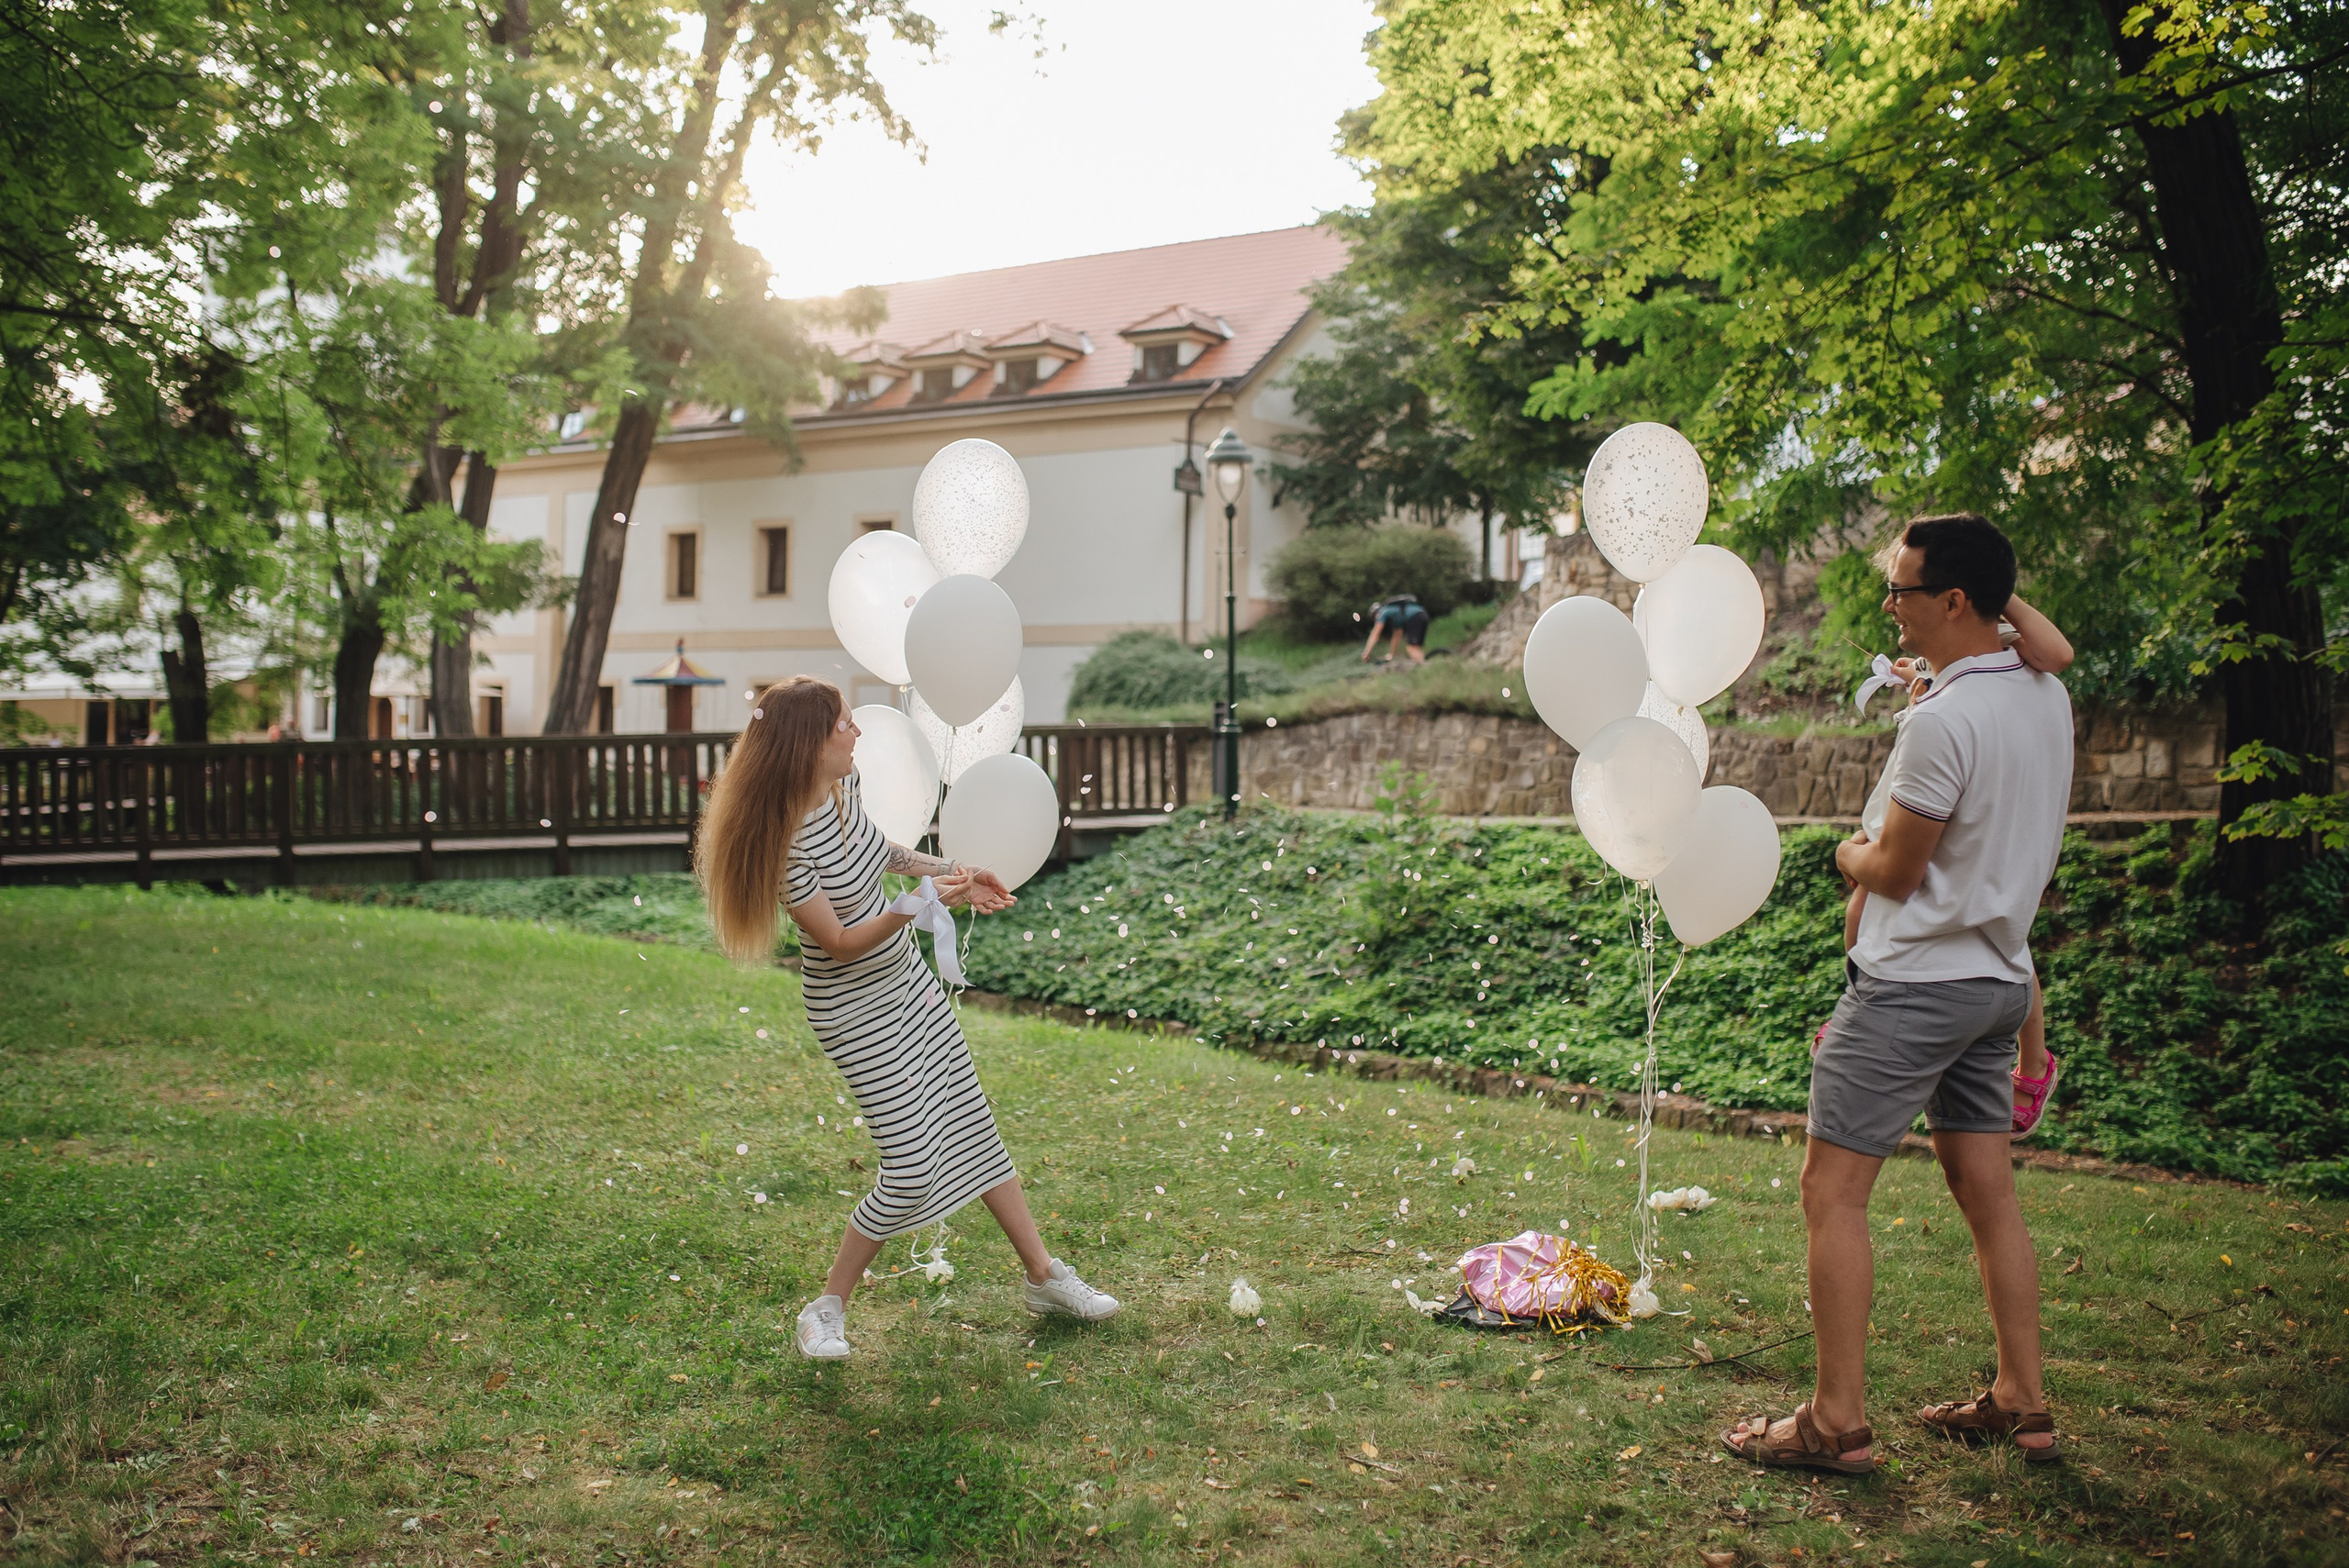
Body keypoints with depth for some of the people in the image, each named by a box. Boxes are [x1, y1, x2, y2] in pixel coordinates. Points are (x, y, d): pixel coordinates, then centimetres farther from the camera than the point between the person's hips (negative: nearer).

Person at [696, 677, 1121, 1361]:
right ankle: (827, 1308, 11)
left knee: (974, 1124, 14)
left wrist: (951, 873, 9)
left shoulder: (847, 781, -6)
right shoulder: (786, 840, -29)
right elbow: (839, 943, -25)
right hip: (853, 1008, -8)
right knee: (912, 1166, -9)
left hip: (908, 979, 8)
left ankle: (1045, 1277, 26)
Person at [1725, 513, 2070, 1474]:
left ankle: (1838, 1423, 0)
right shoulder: (2046, 698, 6)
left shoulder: (1942, 722, -21)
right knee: (1988, 1190, 16)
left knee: (1832, 1196, -3)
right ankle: (2021, 1403, 23)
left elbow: (1898, 872, -14)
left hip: (1914, 984, -9)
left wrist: (1850, 857, 7)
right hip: (1999, 976, 9)